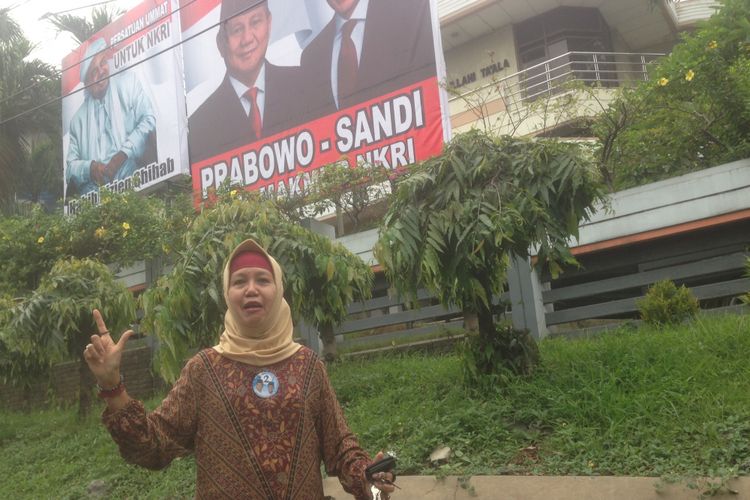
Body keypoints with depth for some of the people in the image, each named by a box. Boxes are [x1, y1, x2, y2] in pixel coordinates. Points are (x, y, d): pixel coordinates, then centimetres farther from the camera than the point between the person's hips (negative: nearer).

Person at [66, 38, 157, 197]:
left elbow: (149, 121, -1)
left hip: (131, 182, 0)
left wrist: (123, 154, -13)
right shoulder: (78, 119, 17)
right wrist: (89, 168, -9)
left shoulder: (128, 83, 12)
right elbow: (70, 167, 15)